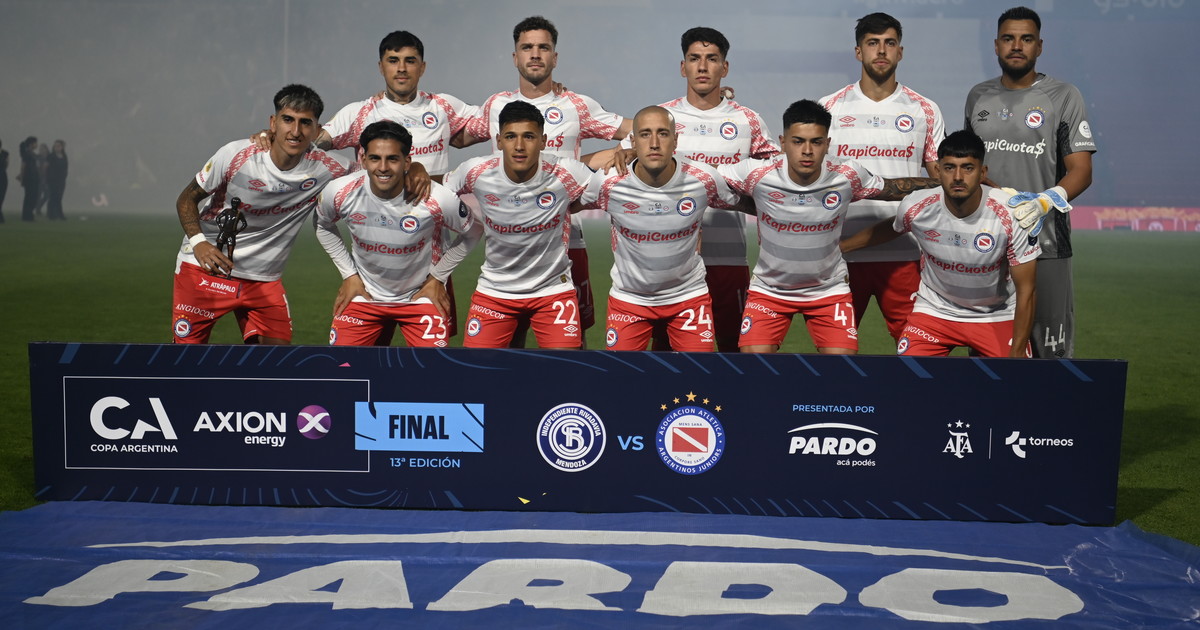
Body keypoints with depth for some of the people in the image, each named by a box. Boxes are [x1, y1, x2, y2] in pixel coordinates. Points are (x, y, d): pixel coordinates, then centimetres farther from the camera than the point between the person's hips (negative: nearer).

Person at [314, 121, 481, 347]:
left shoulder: (437, 199, -24)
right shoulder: (339, 193, -17)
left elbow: (473, 232, -5)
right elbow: (324, 226, 7)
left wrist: (437, 277, -3)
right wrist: (349, 274, 3)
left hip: (422, 295, -2)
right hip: (363, 295, 2)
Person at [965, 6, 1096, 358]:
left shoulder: (1063, 96, 1)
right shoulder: (978, 97, 14)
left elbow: (1081, 170, -4)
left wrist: (1047, 199, -23)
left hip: (1044, 245, -4)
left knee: (1051, 350, -6)